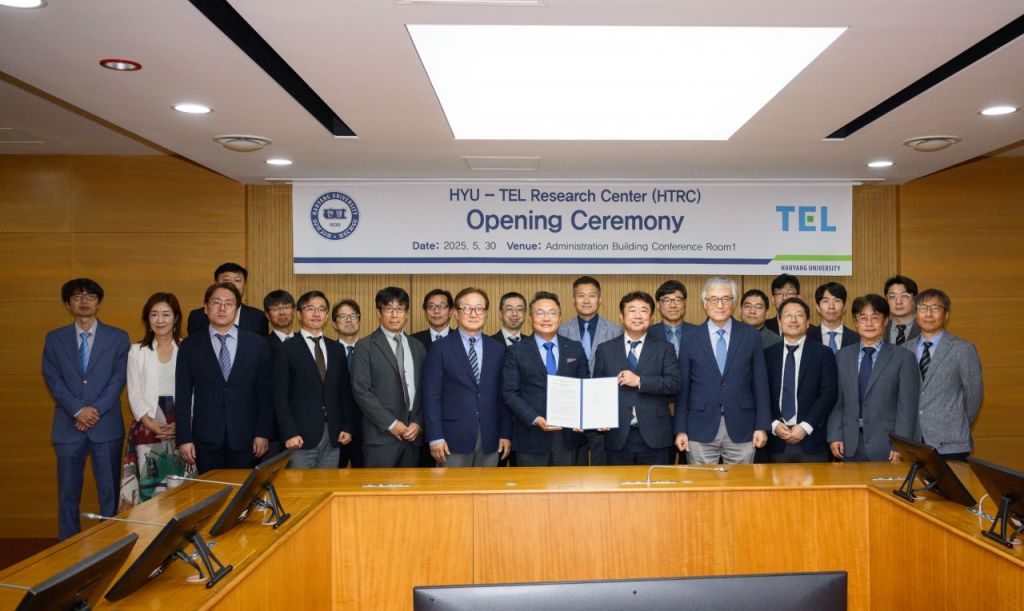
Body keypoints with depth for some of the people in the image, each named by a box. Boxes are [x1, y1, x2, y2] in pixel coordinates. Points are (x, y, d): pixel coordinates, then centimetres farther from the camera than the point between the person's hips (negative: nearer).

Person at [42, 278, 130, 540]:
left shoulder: (118, 337, 5)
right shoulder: (55, 339, 9)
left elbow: (118, 378, -2)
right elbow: (52, 379, 1)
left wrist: (96, 409, -13)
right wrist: (78, 410, -12)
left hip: (107, 425, -1)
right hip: (68, 427, 1)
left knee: (110, 492, 2)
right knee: (68, 493, 6)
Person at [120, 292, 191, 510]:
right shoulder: (137, 351, 8)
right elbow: (134, 394, 4)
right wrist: (152, 425, -10)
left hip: (180, 428, -1)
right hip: (148, 428, 1)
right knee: (148, 484, -1)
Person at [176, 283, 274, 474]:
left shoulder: (258, 344, 3)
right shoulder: (190, 346, 4)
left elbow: (265, 393, 3)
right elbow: (183, 396, 3)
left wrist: (263, 434, -2)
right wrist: (184, 438, -2)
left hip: (245, 439, 0)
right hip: (206, 439, 0)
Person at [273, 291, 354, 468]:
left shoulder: (337, 349, 13)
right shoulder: (287, 349, 0)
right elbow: (280, 396, -4)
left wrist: (347, 427, 6)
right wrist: (289, 433, -12)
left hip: (333, 437, 4)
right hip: (301, 436, -4)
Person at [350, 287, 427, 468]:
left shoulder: (418, 347, 13)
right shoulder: (365, 346, -1)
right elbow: (361, 391, -9)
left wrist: (418, 423, -2)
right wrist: (391, 424, -12)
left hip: (413, 434, 4)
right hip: (381, 434, -4)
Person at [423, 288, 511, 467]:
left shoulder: (497, 349, 9)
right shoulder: (440, 348, -1)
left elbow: (503, 395, 9)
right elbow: (431, 395, -4)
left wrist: (506, 434, 4)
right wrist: (435, 437, -10)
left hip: (489, 439, 3)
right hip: (453, 438, -3)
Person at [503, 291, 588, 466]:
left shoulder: (575, 349, 9)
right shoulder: (517, 352, 1)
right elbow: (509, 393, -3)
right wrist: (534, 419, -14)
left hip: (568, 435, 2)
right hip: (532, 437, -2)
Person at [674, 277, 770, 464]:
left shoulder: (750, 335, 4)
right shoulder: (690, 338, 3)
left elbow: (760, 383, 4)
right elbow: (683, 387, 4)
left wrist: (762, 426, -1)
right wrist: (680, 429, 0)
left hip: (741, 429, 0)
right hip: (701, 429, 0)